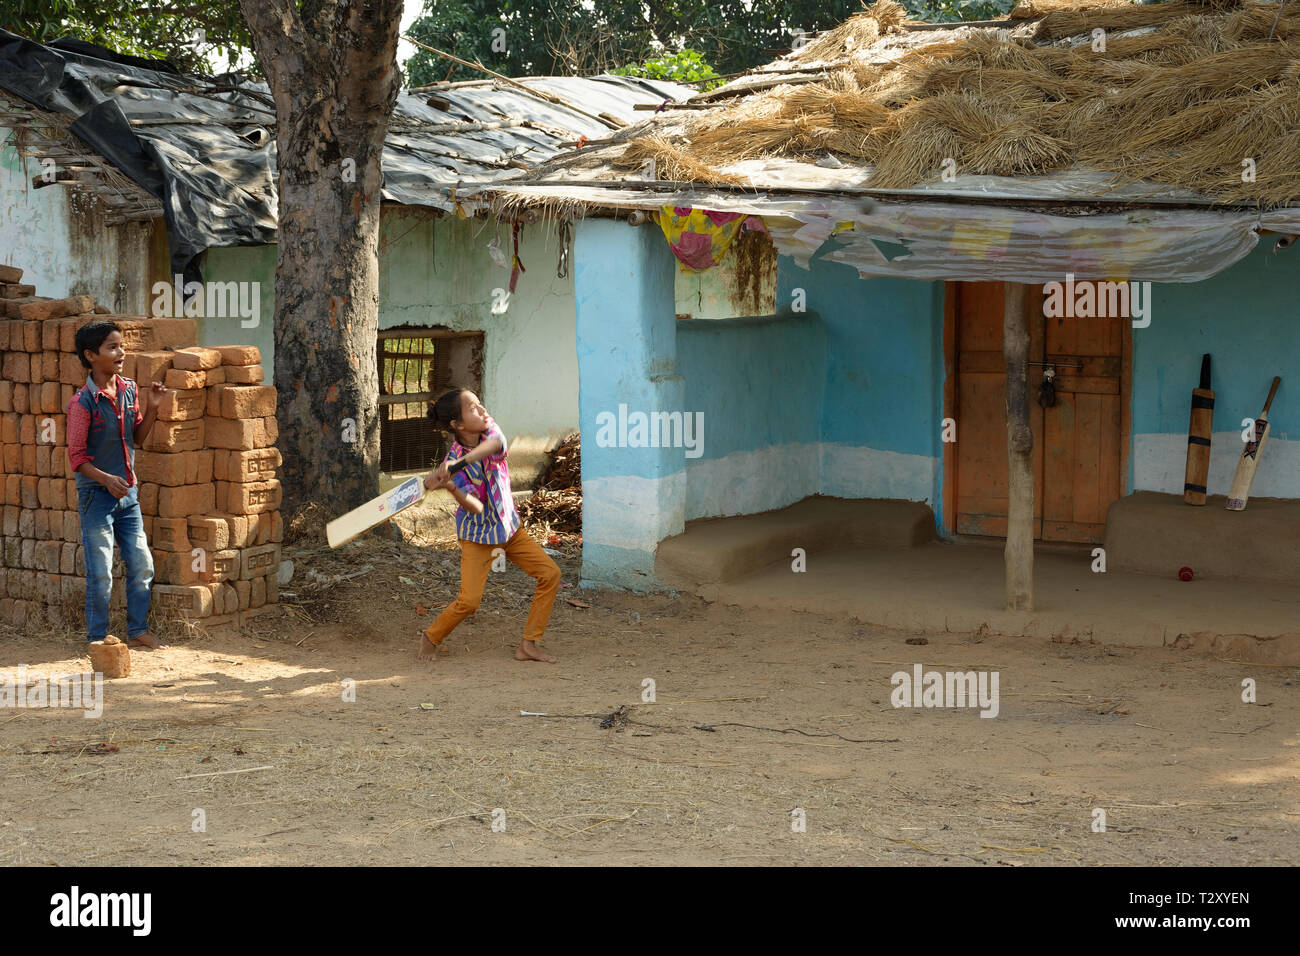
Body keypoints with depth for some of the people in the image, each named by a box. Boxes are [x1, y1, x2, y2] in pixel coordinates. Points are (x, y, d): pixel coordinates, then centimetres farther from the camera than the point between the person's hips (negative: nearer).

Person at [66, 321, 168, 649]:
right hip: (96, 496, -6)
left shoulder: (129, 390, 4)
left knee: (142, 565, 9)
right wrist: (106, 479, -27)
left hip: (128, 493, 6)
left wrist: (151, 408, 1)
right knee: (101, 574, -1)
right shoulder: (82, 402, -15)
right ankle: (97, 638, 12)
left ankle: (138, 631, 22)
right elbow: (76, 457, -14)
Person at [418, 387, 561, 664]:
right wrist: (450, 486, -46)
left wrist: (458, 464, -50)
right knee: (469, 601, -14)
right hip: (477, 535, -5)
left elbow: (496, 443, -37)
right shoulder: (453, 462, -21)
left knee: (550, 573, -2)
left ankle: (529, 644, 5)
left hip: (509, 525, 5)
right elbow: (475, 507, -27)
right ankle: (430, 638, 14)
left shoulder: (488, 428, -11)